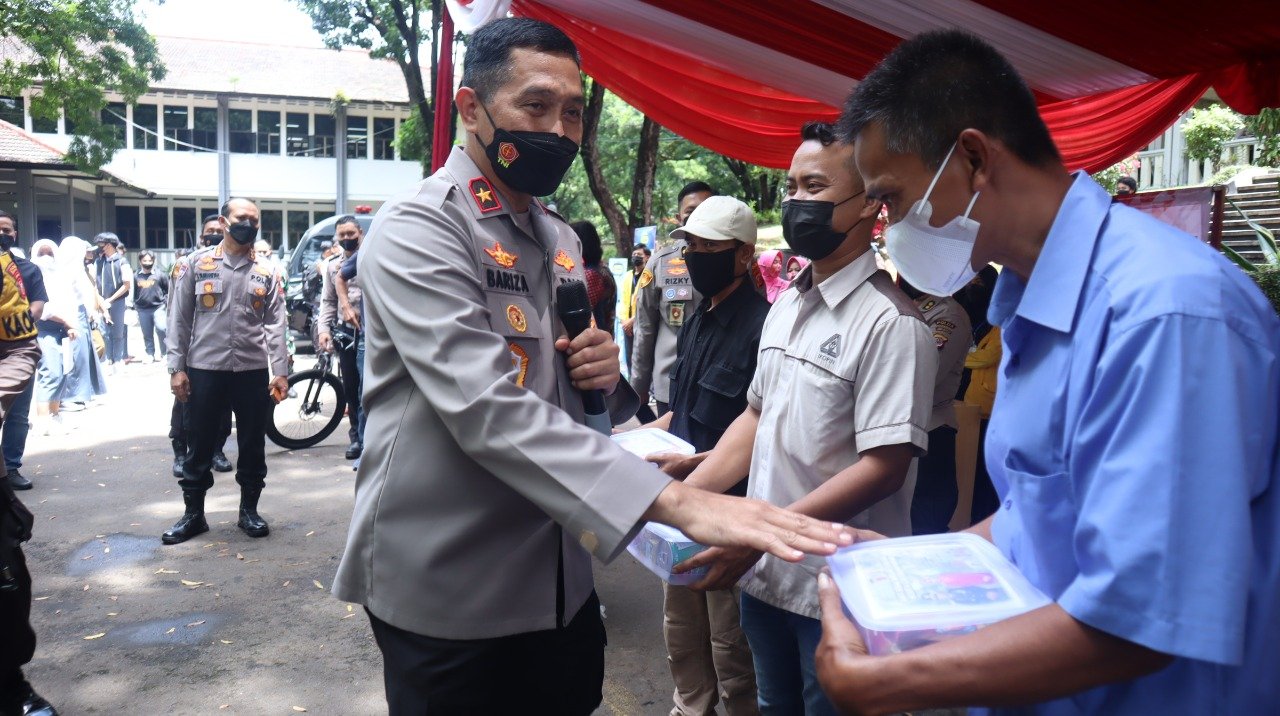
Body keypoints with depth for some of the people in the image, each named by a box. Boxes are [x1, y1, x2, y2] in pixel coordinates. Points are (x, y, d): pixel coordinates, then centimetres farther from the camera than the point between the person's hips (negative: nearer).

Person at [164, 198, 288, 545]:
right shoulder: (196, 264, 3)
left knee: (253, 445, 8)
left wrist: (280, 371, -4)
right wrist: (176, 367, -3)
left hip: (253, 370, 1)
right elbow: (179, 318, 2)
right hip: (205, 369, -1)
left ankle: (249, 510, 23)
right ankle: (193, 513, 22)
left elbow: (276, 325, 4)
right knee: (200, 445, 8)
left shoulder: (267, 272, 6)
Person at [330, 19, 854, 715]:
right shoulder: (415, 228, -15)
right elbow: (486, 408, -28)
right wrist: (673, 500, -36)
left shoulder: (561, 240, 10)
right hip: (448, 598, -6)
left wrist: (607, 374, -7)